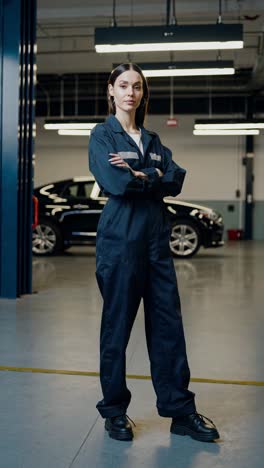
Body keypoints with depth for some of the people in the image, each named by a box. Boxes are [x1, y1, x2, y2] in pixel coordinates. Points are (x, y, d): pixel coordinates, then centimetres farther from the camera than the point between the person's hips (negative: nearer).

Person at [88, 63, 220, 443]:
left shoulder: (152, 140, 17)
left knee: (168, 324, 5)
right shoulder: (102, 135, 1)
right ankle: (114, 411, 18)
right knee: (117, 325, 3)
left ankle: (181, 411, 13)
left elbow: (177, 180, 1)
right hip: (120, 239, -5)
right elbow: (114, 182, -16)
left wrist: (140, 174, -13)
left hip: (156, 238, 5)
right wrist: (154, 177, -5)